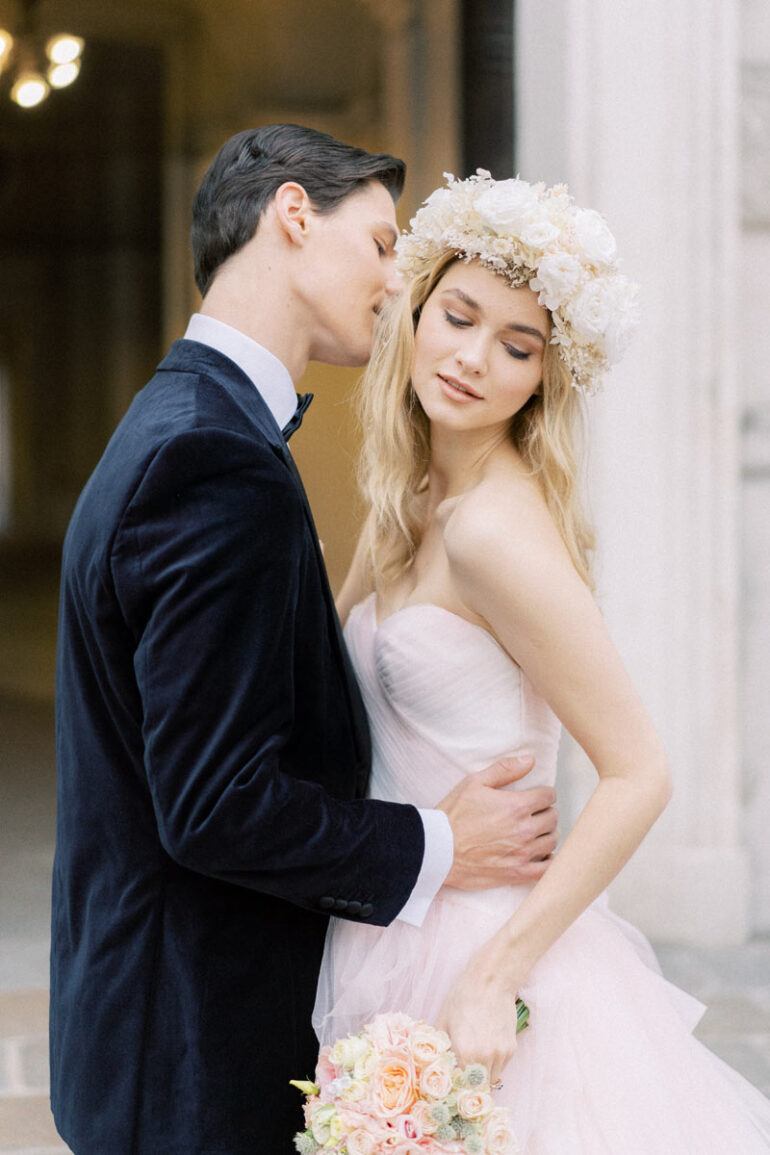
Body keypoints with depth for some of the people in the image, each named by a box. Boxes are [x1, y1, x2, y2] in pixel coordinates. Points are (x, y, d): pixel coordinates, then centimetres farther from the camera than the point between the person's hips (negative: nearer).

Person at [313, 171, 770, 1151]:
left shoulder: (497, 529, -18)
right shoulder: (417, 503, 7)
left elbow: (638, 776, -19)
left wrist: (494, 979, -22)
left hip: (476, 942, -8)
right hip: (407, 948, 8)